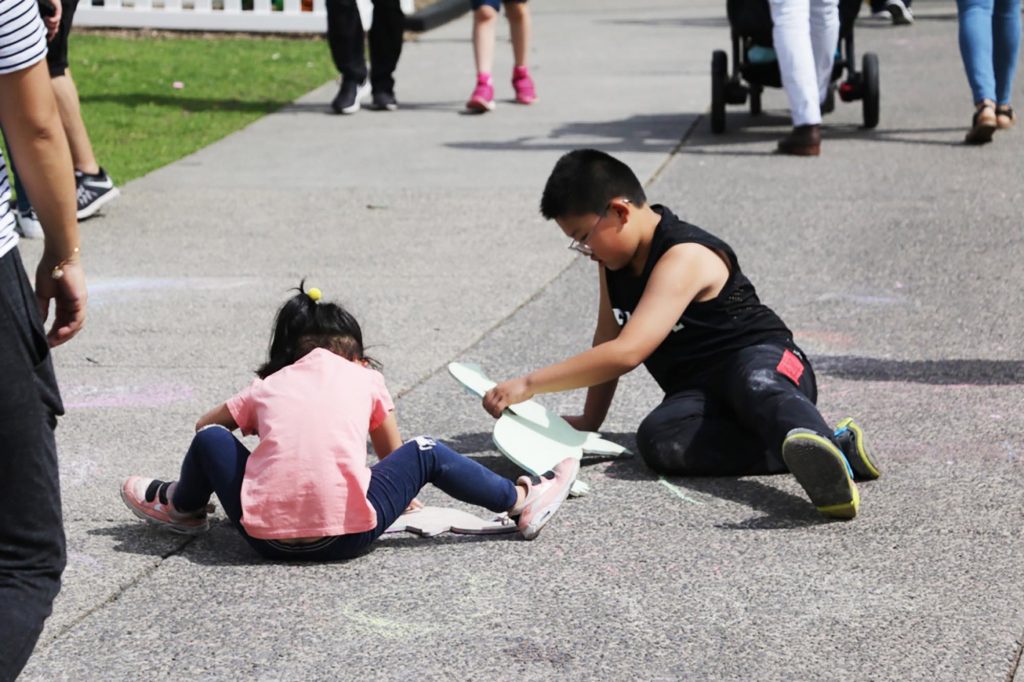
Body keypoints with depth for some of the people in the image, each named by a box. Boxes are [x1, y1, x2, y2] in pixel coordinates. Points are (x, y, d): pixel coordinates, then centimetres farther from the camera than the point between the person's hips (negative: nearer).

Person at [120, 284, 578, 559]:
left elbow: (206, 424, 34)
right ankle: (522, 502, 22)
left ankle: (181, 506, 49)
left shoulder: (266, 387, 19)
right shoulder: (365, 377, 16)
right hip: (348, 535, -1)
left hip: (267, 536, 1)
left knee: (211, 438, 24)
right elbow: (391, 457, 27)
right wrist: (400, 500, 46)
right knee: (425, 454, 19)